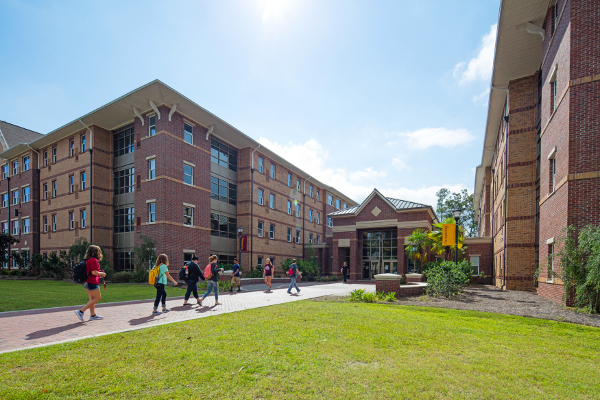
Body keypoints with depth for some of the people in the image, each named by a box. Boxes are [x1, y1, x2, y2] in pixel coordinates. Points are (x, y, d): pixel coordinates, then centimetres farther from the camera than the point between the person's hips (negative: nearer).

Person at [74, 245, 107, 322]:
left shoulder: (87, 260, 13)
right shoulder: (94, 260, -16)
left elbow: (89, 271, 18)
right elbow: (94, 272, -20)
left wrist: (99, 273, 18)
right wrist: (102, 274, -4)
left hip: (87, 282, 10)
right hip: (92, 282, -10)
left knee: (92, 298, 14)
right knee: (97, 298, -3)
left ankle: (93, 315, 17)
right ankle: (81, 311, -6)